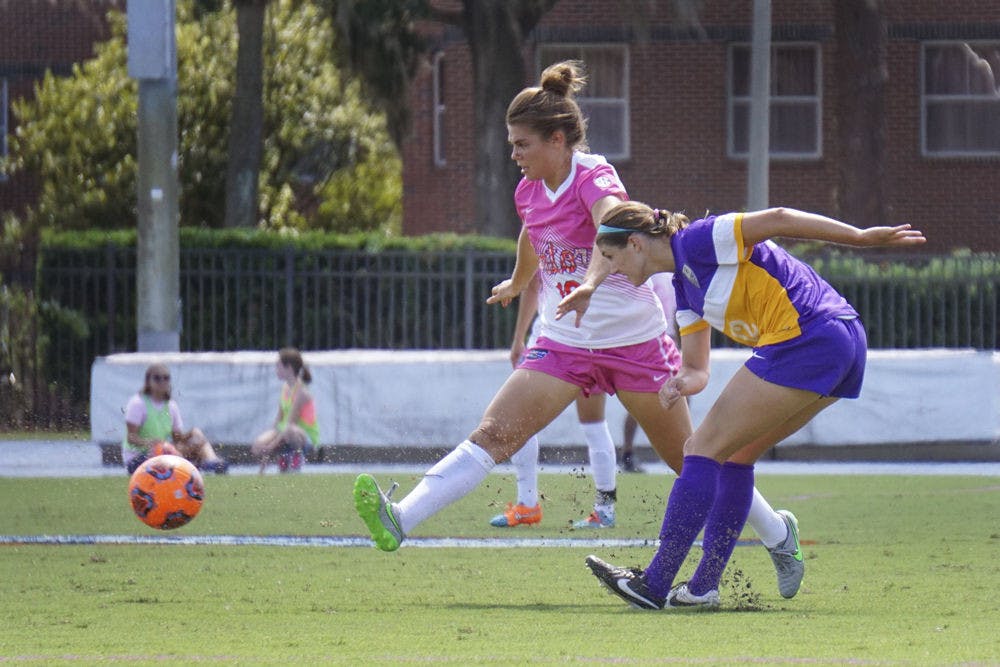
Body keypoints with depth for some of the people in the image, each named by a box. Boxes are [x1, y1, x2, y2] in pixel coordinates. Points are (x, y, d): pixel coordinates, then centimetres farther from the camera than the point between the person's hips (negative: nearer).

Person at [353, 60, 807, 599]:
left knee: (687, 458, 8)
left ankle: (778, 535, 30)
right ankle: (400, 521, -28)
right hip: (565, 344, 5)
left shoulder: (594, 179, -18)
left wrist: (590, 283, -61)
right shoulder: (530, 191, 3)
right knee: (493, 435, -13)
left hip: (633, 341, -5)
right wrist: (517, 284, 47)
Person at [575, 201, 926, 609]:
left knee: (705, 450, -4)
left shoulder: (695, 242, -5)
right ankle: (704, 586, 19)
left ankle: (655, 585, -3)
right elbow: (697, 368, 22)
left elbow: (777, 220, -12)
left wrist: (864, 237, -13)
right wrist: (680, 385, -3)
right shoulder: (685, 285, 24)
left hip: (805, 341, -10)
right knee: (737, 454, 18)